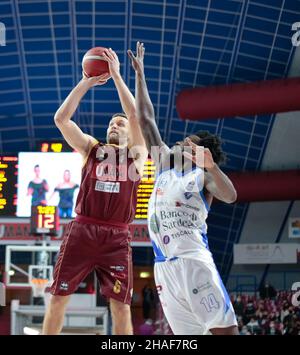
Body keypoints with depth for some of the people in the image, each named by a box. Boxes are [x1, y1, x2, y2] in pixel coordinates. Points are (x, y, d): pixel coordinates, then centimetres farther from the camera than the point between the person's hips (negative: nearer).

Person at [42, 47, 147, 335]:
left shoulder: (136, 153, 10)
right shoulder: (90, 147, 13)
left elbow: (137, 116, -6)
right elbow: (61, 119, 1)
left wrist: (116, 76, -8)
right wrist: (85, 83, -6)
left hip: (116, 237, -1)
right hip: (82, 231, 1)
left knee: (121, 306, -3)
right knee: (58, 298, 2)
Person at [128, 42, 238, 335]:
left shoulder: (203, 175, 4)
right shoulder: (165, 163, 20)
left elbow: (230, 196, -16)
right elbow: (145, 119, 21)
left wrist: (210, 166, -31)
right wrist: (139, 74, 21)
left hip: (193, 260, -6)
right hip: (163, 266, 6)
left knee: (225, 330, -11)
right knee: (185, 336, 3)